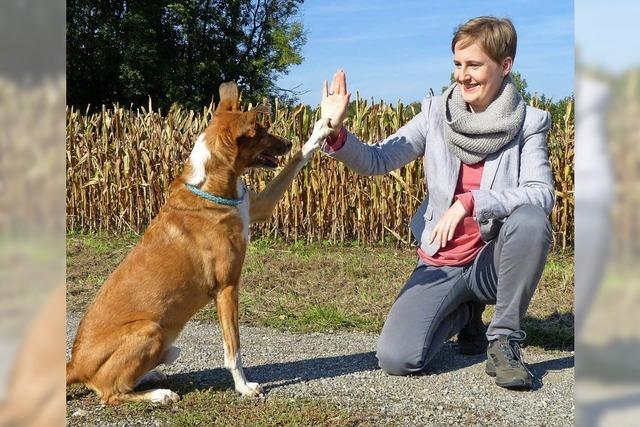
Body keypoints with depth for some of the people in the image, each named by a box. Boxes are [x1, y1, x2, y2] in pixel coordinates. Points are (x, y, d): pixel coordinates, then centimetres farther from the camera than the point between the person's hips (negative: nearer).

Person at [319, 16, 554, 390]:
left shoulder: (529, 122, -7)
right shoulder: (437, 113, -1)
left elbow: (542, 194, -21)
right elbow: (377, 161, -7)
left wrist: (469, 202, -33)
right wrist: (336, 133, -26)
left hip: (494, 261, -2)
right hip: (441, 263, 2)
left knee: (531, 219, -34)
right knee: (396, 359, -17)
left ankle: (504, 338, -12)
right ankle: (465, 314, 18)